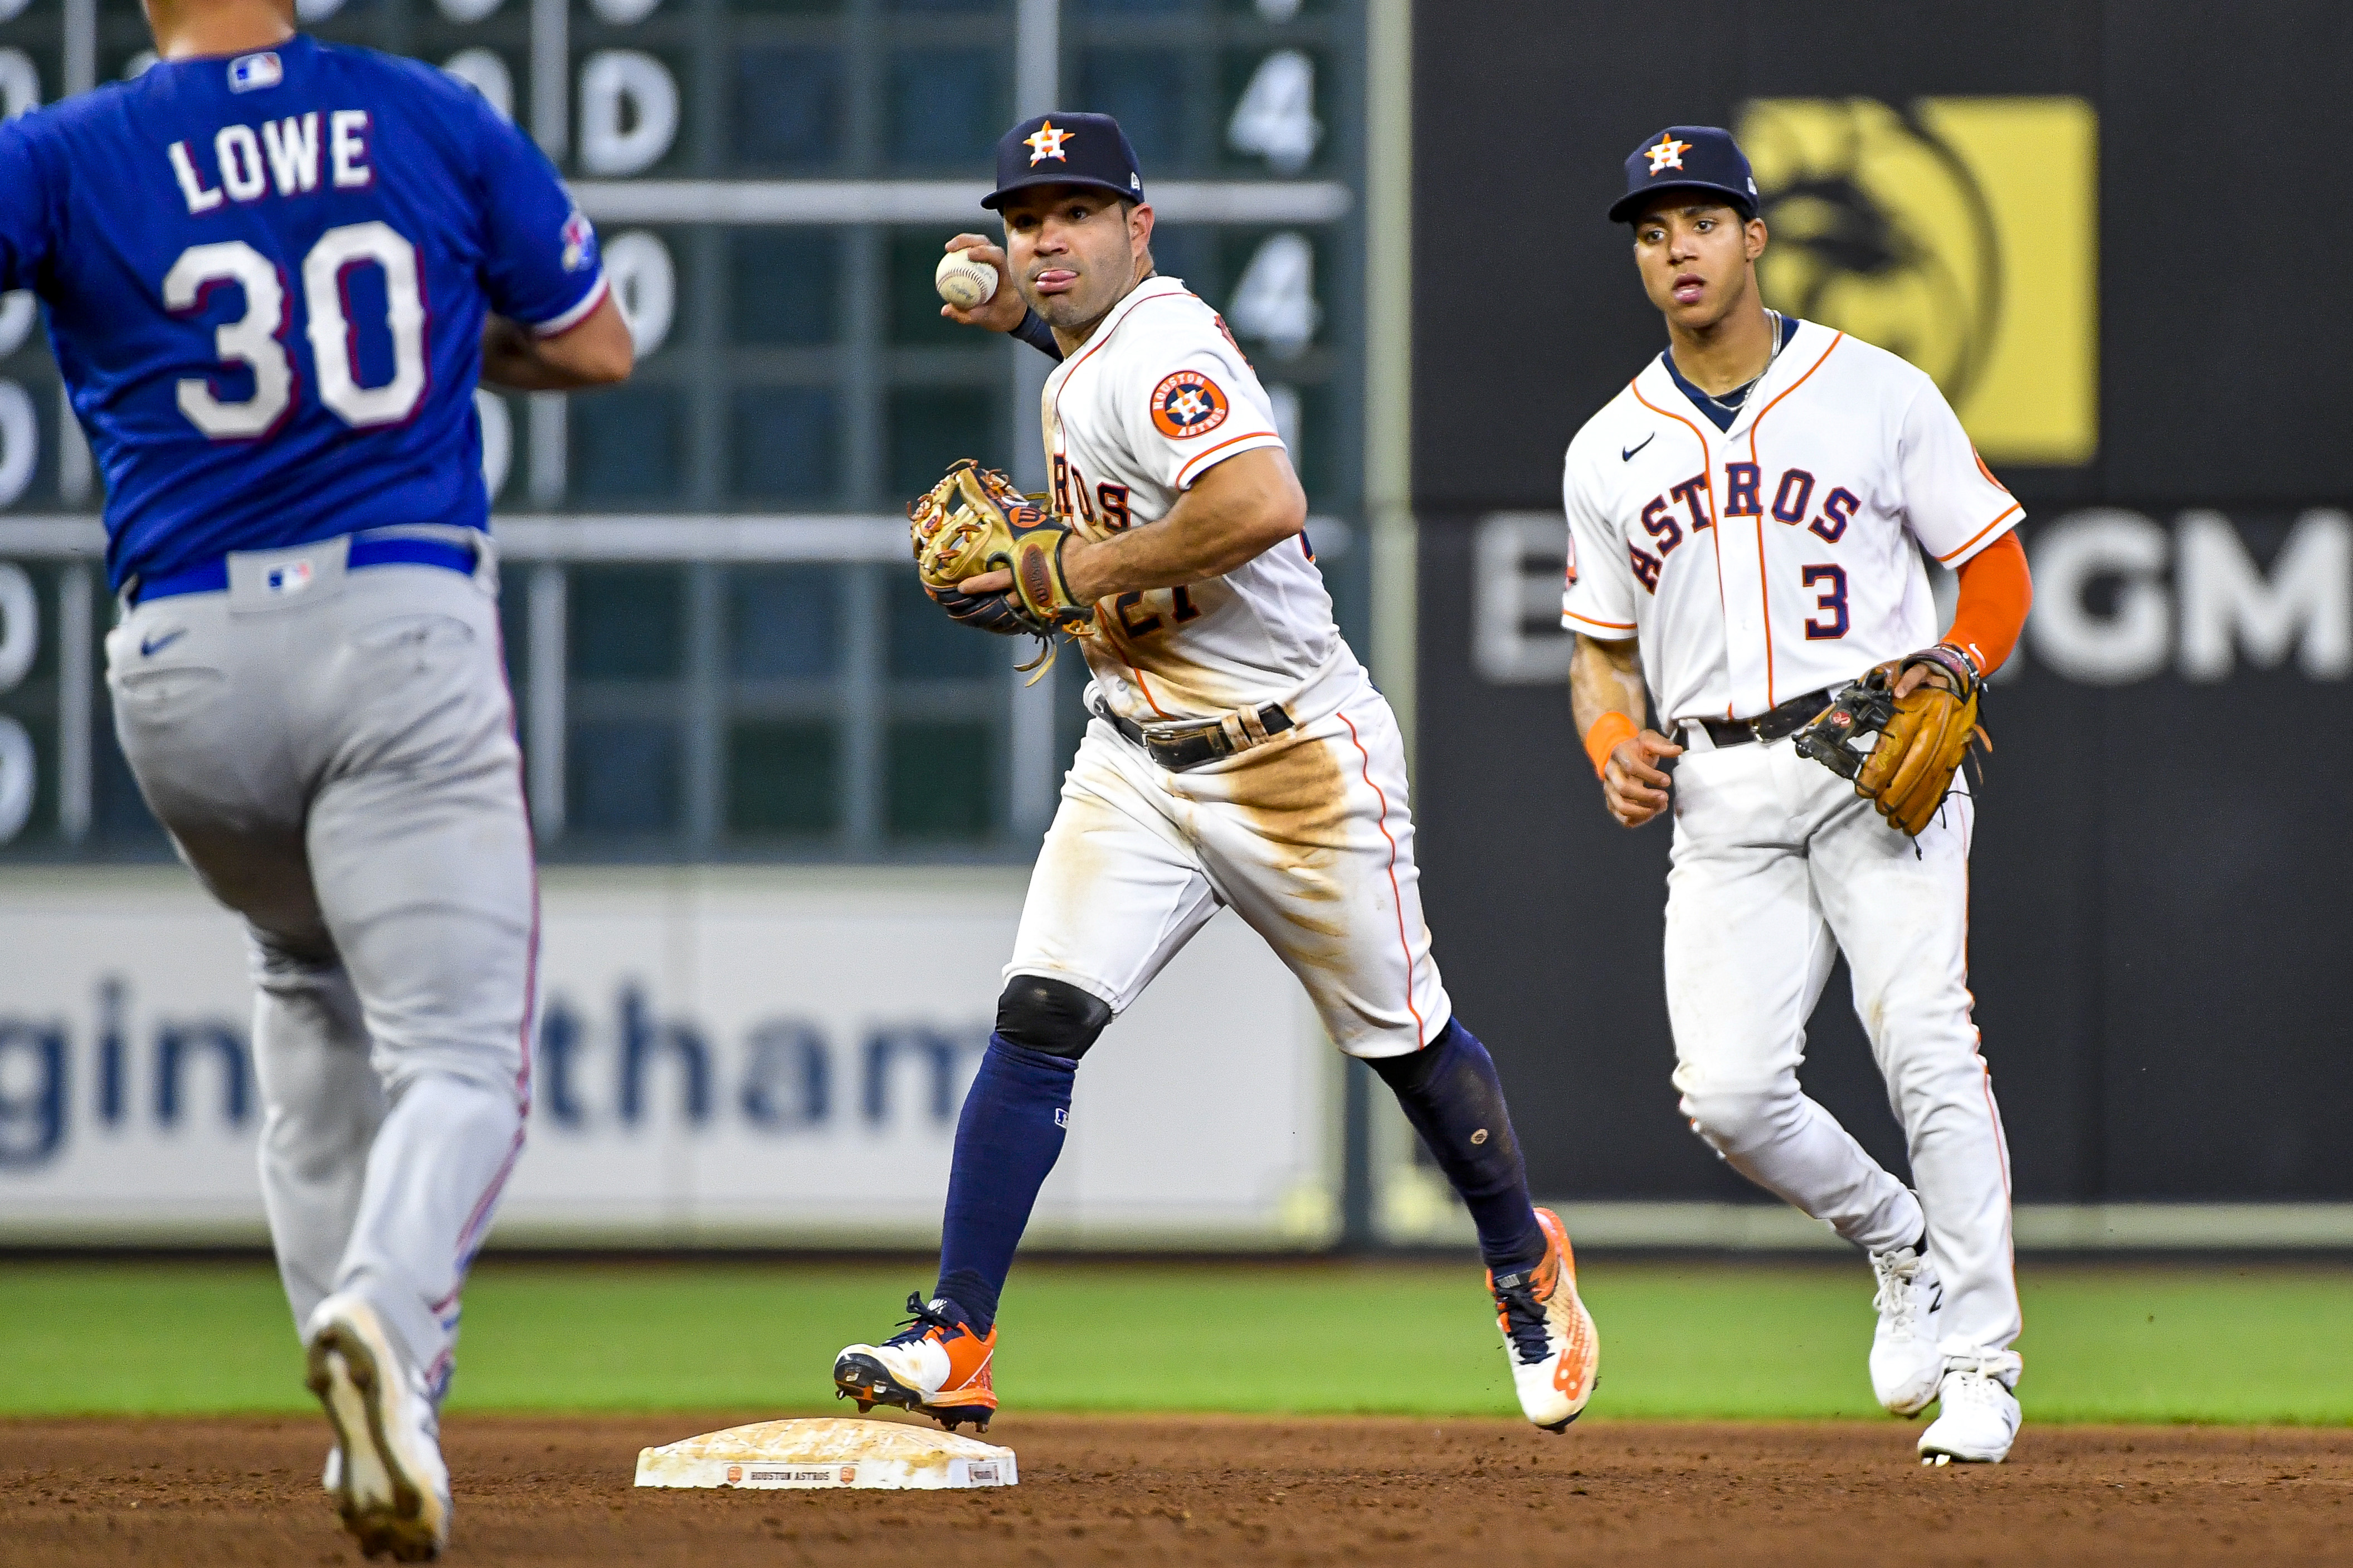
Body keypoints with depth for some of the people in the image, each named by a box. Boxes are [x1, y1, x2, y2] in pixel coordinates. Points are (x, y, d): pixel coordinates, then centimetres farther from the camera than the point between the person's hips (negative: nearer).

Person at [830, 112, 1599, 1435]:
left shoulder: (1160, 350, -21)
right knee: (1038, 1021, -11)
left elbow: (1264, 502, -37)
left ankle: (1527, 1264, 37)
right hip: (1138, 766, 8)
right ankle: (957, 1347, -16)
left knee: (1405, 1042, 10)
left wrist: (1095, 565, -27)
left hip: (1297, 760, -8)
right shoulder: (1083, 365, 7)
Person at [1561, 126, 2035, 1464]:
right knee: (1727, 1091, -12)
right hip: (1721, 800, 3)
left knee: (1926, 1046, -19)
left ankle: (1981, 1366, -12)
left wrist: (1960, 663, -12)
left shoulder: (1879, 395, 4)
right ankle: (1903, 1245, 17)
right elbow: (1604, 650, 21)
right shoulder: (1609, 451, 14)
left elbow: (1996, 565, 8)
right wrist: (1617, 748, 0)